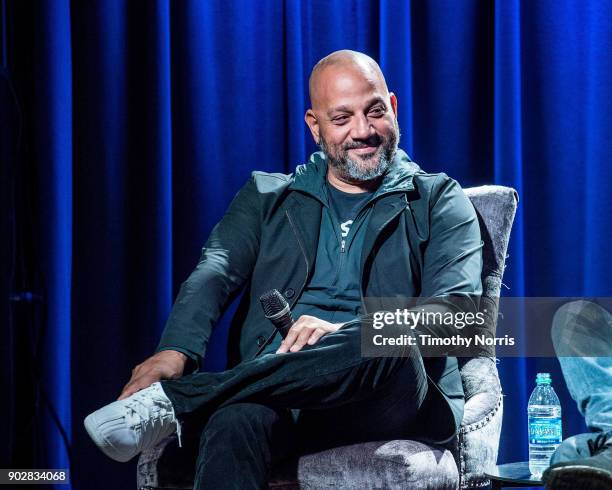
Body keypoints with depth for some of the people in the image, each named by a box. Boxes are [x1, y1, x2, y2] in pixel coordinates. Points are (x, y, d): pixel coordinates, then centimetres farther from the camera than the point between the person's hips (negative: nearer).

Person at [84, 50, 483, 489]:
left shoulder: (440, 201, 16)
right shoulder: (266, 196, 23)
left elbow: (459, 306, 0)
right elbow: (215, 274, 6)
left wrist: (347, 331, -19)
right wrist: (176, 353, -18)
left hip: (388, 402, 0)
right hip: (273, 384, 1)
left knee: (387, 345, -39)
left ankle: (171, 402, -31)